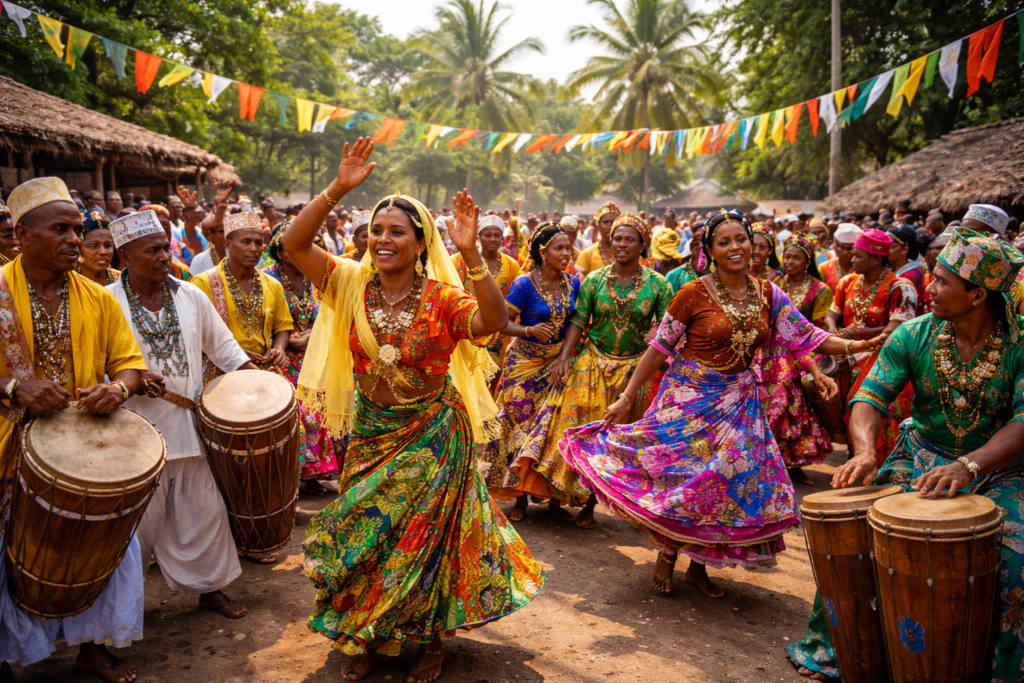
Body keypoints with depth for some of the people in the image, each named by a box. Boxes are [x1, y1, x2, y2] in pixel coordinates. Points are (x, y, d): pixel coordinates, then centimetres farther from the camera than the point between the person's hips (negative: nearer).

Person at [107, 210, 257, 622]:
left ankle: (210, 587, 29)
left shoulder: (190, 295, 6)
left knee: (203, 509, 11)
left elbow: (222, 345, 13)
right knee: (137, 518, 4)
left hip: (188, 423, 4)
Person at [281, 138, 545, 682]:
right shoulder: (352, 284, -6)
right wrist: (338, 189, -25)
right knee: (366, 533, 14)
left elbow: (495, 323, -33)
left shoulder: (442, 298, -15)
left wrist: (471, 255, -42)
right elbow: (293, 244, -16)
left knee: (423, 537, 9)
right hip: (370, 435, 4)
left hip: (433, 438, -3)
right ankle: (370, 638, 36)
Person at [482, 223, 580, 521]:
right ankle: (520, 497, 12)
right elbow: (503, 322, -12)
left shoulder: (573, 283, 3)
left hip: (559, 363, 4)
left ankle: (553, 496, 13)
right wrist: (529, 330, -29)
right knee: (522, 426, 0)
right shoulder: (524, 284, -11)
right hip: (525, 364, -4)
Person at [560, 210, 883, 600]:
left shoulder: (767, 294, 2)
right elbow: (659, 348, -8)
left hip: (740, 402, 4)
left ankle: (698, 565, 26)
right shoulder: (693, 295, -11)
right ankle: (666, 557, 24)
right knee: (679, 477, 0)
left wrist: (856, 346, -13)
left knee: (727, 484, 7)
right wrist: (627, 397, -9)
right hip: (692, 398, -4)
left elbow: (804, 336, 1)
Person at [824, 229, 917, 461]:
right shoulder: (848, 282, 11)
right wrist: (835, 333, -11)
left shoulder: (900, 288, -10)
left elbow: (894, 331, -18)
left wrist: (857, 332, -13)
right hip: (848, 354, 6)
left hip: (881, 354, -6)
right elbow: (832, 315, 11)